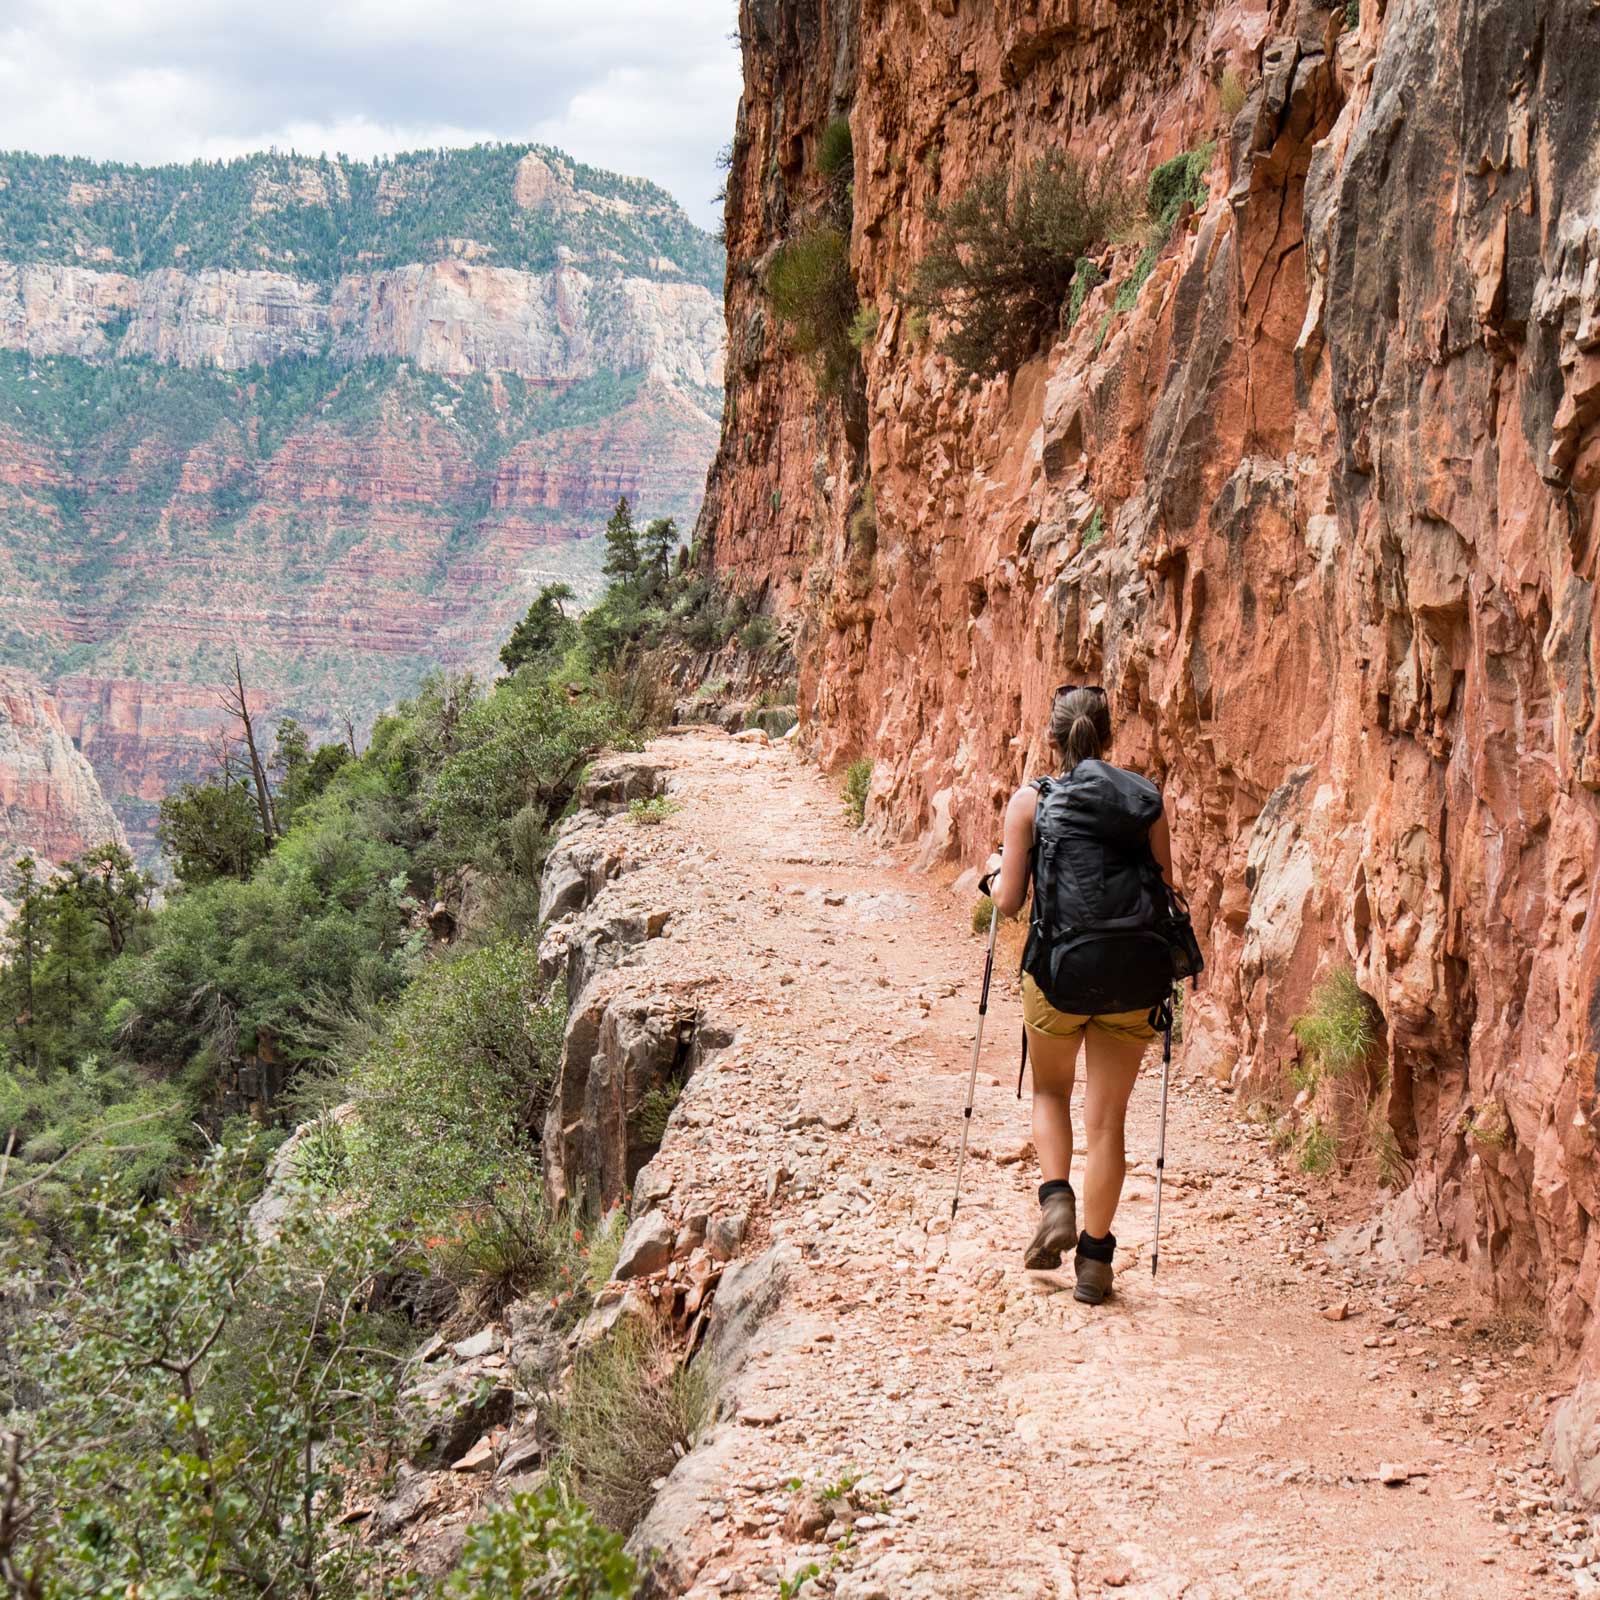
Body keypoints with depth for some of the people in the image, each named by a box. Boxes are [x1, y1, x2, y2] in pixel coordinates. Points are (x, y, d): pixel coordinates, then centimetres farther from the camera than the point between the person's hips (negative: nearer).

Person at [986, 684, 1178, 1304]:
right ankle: (1095, 1258, 10)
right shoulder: (1146, 800, 3)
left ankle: (1056, 1201, 3)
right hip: (1130, 978, 1)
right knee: (1107, 1116, 9)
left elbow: (1008, 903, -4)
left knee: (1050, 1092, 25)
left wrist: (997, 870, 17)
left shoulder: (1030, 801, -2)